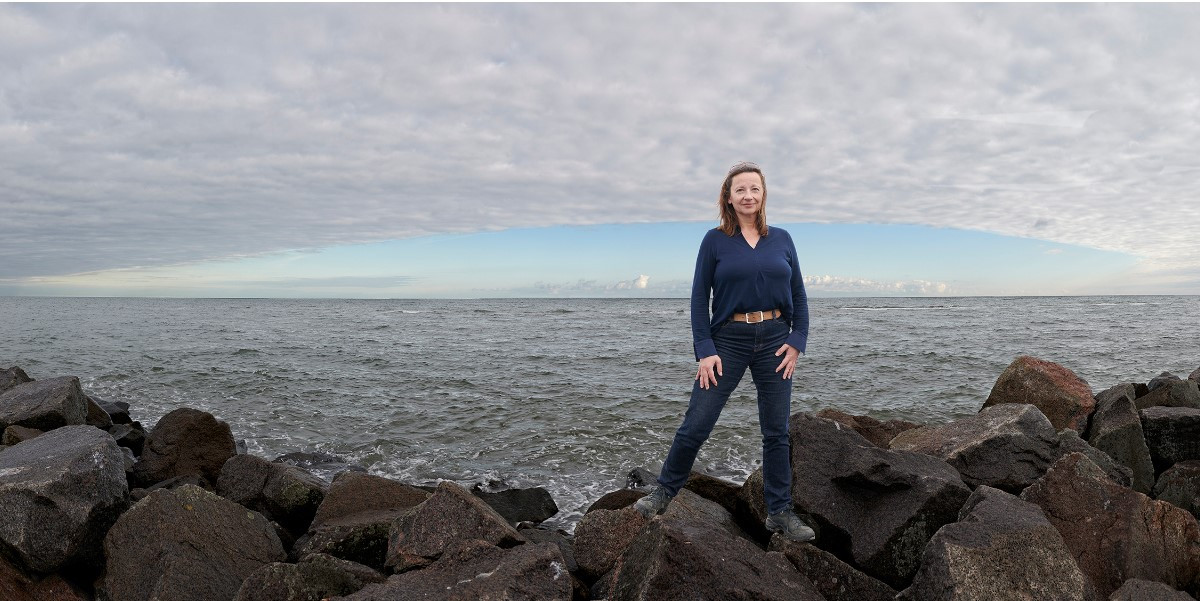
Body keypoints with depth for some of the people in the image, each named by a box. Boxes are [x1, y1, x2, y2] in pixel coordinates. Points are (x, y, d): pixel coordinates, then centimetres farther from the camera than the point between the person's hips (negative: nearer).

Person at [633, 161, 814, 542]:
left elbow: (798, 295, 10)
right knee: (695, 425, -2)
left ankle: (780, 513, 22)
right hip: (728, 340, -2)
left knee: (776, 432, 9)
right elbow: (699, 297, -3)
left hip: (775, 340, 3)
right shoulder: (715, 240, 0)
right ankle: (664, 492, 20)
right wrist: (705, 350, -9)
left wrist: (797, 341, -1)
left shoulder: (782, 240, 7)